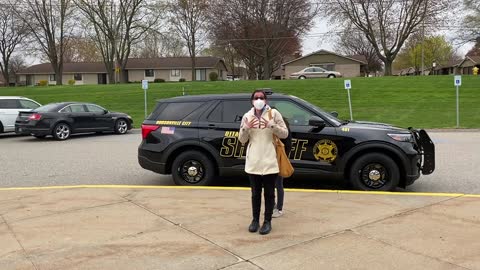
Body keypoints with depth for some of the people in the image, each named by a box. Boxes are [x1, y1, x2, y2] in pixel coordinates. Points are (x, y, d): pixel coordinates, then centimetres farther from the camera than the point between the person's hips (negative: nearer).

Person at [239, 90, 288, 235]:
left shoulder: (274, 113, -1)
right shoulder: (247, 116, 5)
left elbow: (285, 133, -3)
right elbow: (242, 140, 6)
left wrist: (272, 126, -18)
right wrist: (246, 128, -12)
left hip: (270, 161, -2)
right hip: (253, 162, 2)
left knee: (269, 193, 6)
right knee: (255, 193, 12)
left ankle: (267, 221, 17)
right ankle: (255, 220, 25)